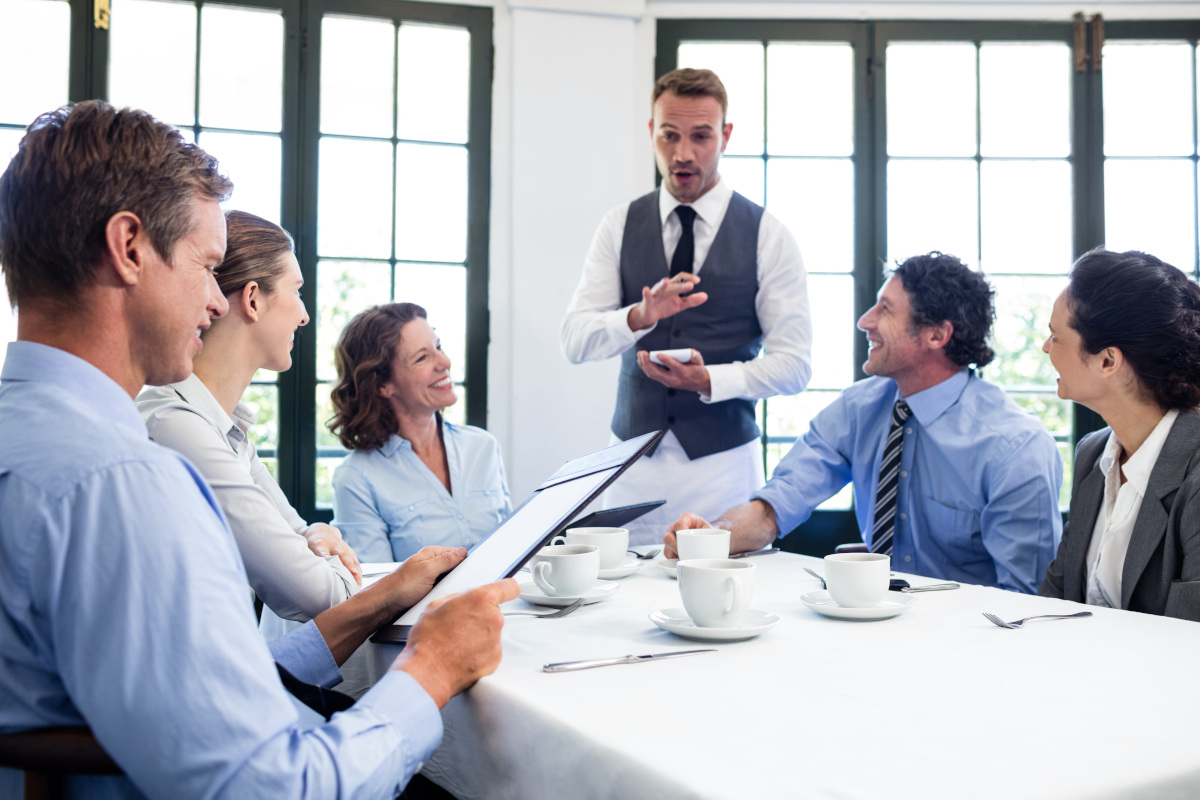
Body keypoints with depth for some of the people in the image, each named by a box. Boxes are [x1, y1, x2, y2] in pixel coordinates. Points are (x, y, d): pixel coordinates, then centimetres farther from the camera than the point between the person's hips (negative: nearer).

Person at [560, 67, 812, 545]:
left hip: (722, 461, -1)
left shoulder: (768, 236, -1)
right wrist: (639, 316, -21)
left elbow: (794, 364, -3)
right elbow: (574, 341, -2)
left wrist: (709, 379, -18)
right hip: (633, 454, 2)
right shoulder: (619, 227, 5)